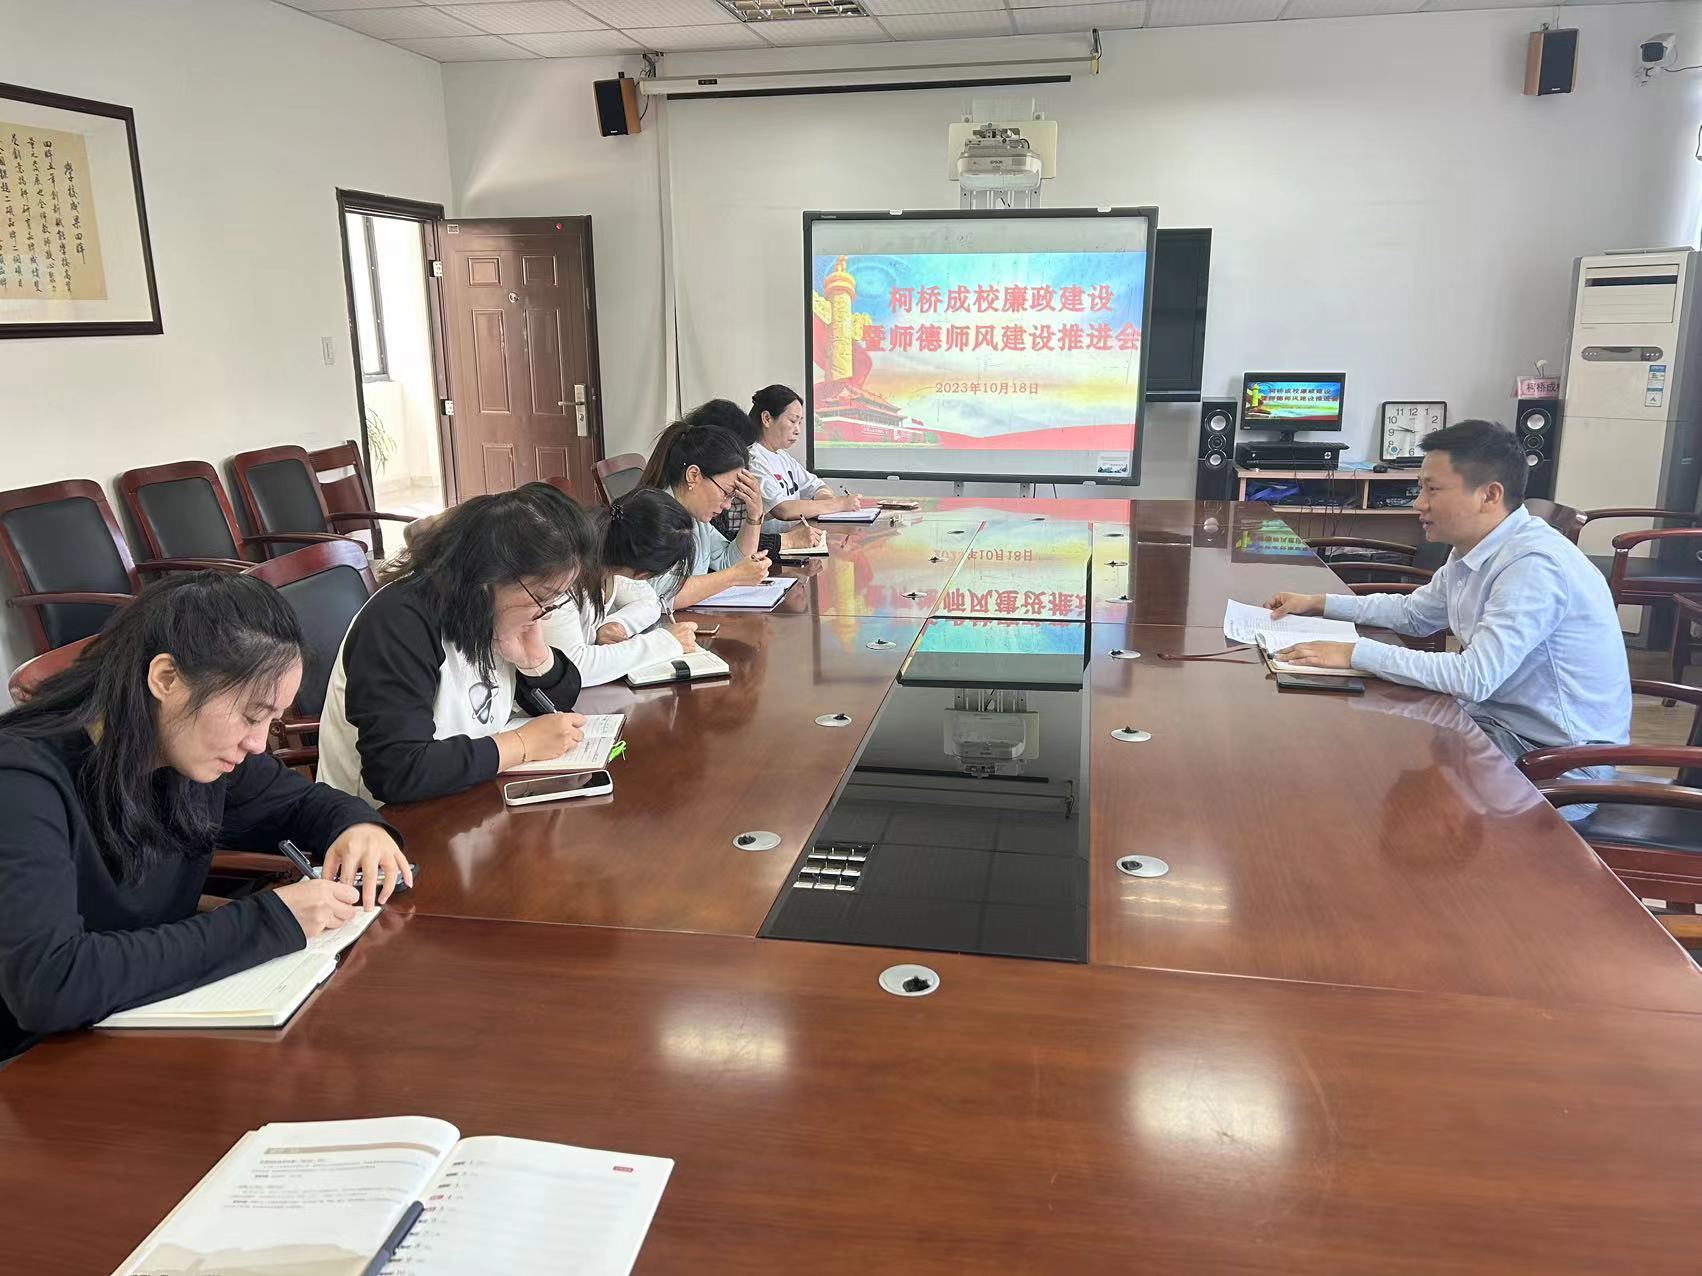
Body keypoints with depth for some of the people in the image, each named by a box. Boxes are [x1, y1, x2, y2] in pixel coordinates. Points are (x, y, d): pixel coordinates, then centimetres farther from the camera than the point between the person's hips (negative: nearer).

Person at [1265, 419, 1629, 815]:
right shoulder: (1473, 551, 2)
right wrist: (1318, 603, 11)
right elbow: (1413, 612, 19)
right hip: (1502, 723, 8)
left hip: (1561, 765, -8)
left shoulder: (1536, 565, -26)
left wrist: (1357, 653, -29)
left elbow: (1474, 678, -33)